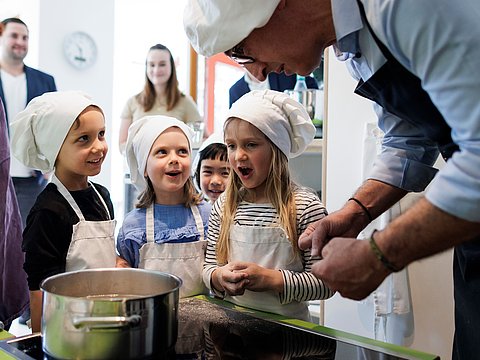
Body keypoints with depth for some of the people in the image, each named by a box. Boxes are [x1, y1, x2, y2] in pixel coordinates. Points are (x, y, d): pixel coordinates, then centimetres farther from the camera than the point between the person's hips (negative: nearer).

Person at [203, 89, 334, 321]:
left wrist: (271, 279, -17)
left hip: (287, 323, -3)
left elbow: (325, 281, -9)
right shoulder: (224, 206, 6)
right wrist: (219, 277, -9)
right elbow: (209, 266, 12)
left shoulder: (305, 206, -7)